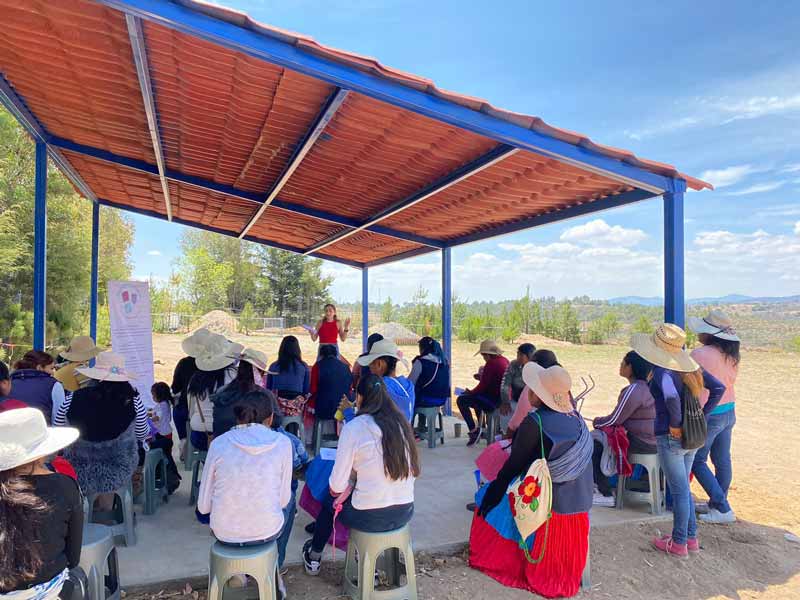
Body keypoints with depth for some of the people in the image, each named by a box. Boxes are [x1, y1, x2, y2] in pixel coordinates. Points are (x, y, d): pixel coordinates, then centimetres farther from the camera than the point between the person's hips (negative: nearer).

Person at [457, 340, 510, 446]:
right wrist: (483, 375, 18)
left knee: (461, 400, -5)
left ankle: (473, 430, -3)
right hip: (503, 398, 10)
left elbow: (483, 386, -17)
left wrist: (470, 392, -1)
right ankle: (480, 427, 35)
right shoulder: (505, 360, 8)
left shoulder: (491, 364, -20)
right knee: (474, 396, 32)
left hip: (493, 400, -10)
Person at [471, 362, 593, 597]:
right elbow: (584, 465, 7)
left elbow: (514, 464, -16)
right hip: (577, 504, 6)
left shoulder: (535, 422, -22)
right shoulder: (577, 420, -2)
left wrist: (492, 491, -6)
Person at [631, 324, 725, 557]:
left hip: (671, 438, -8)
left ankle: (679, 543, 20)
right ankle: (691, 538, 32)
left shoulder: (661, 370, -20)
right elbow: (718, 388, 8)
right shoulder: (690, 366, 2)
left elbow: (671, 397, -38)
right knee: (682, 488, 21)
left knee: (679, 491, 5)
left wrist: (675, 423, -23)